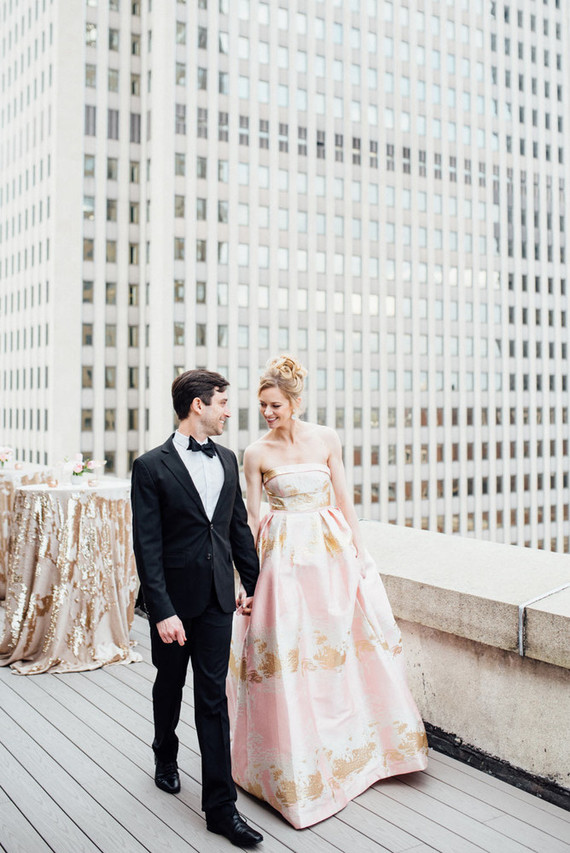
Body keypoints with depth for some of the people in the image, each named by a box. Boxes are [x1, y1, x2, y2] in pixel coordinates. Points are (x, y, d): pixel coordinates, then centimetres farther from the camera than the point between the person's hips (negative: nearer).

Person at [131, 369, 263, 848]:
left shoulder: (227, 460, 5)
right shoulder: (152, 467, -12)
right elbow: (147, 547, -14)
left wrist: (252, 584, 12)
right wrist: (162, 610, -18)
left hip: (218, 598, 3)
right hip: (174, 598, -3)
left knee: (213, 698, 4)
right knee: (170, 685, 19)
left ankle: (221, 807, 10)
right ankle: (166, 756, 48)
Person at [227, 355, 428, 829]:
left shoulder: (326, 439, 0)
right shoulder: (257, 453, -3)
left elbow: (343, 498, 4)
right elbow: (252, 515, 0)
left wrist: (358, 551, 2)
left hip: (331, 550, 2)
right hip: (284, 555, -2)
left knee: (341, 642, 9)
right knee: (287, 648, -1)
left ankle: (349, 747, 32)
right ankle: (296, 762, 16)